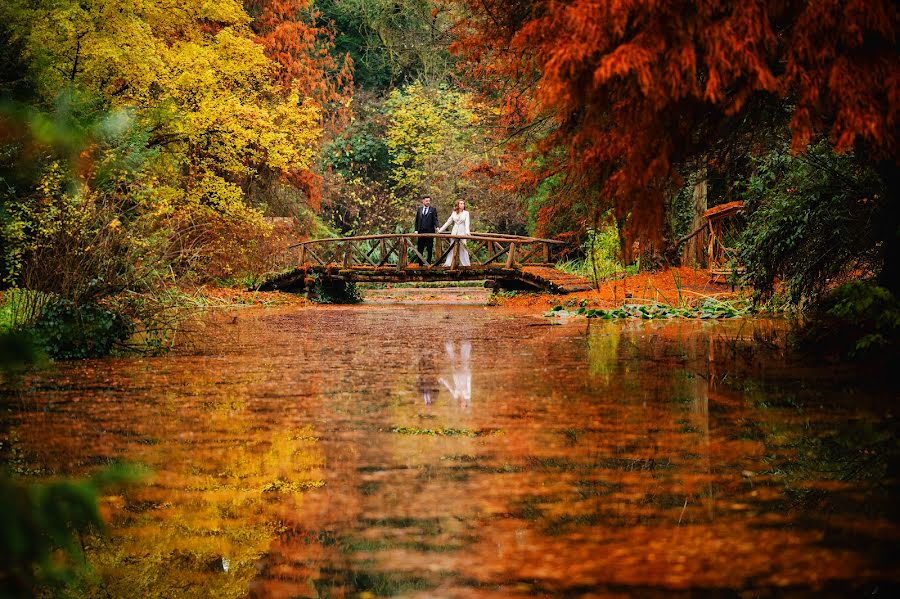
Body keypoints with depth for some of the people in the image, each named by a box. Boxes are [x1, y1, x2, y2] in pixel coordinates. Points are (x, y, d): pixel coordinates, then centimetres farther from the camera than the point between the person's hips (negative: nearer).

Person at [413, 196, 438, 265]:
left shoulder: (433, 210, 4)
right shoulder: (419, 210, 14)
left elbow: (435, 220, -5)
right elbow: (417, 221, 15)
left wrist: (437, 227, -22)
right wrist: (416, 230, 5)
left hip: (429, 231, -3)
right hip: (421, 232, 3)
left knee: (429, 248, -1)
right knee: (420, 248, 6)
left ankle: (428, 263, 4)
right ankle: (419, 263, 13)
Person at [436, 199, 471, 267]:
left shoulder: (466, 213, 2)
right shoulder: (454, 213, 10)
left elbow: (467, 223, -9)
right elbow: (448, 222, 14)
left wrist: (467, 231, -25)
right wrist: (440, 230, 10)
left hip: (462, 232, -3)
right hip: (454, 232, 3)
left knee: (463, 248, -3)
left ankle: (464, 263, 2)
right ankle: (448, 263, 5)